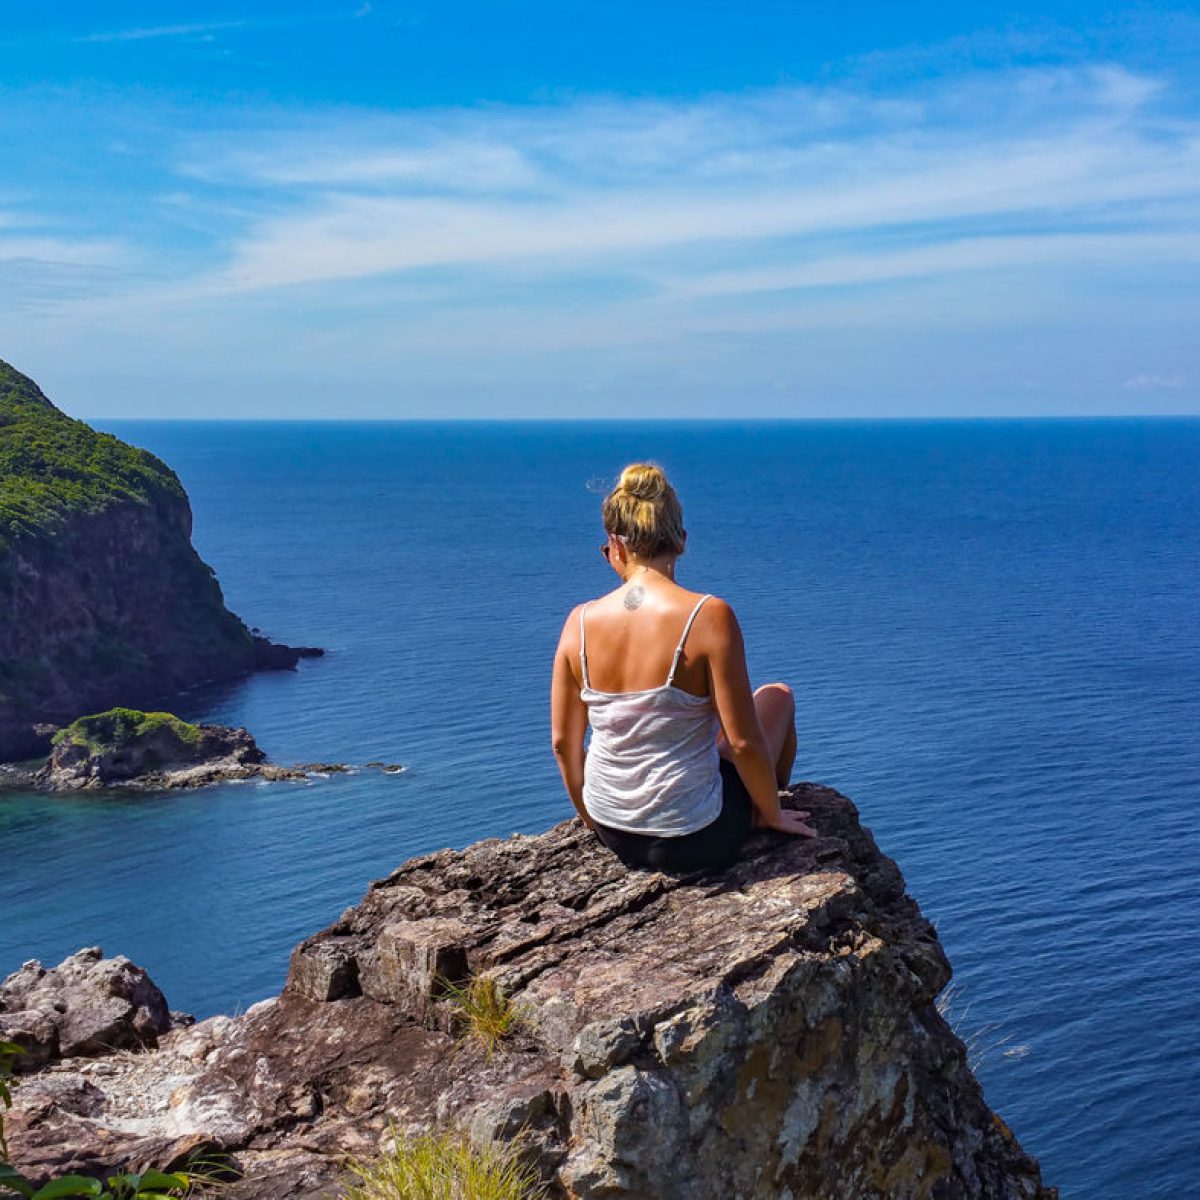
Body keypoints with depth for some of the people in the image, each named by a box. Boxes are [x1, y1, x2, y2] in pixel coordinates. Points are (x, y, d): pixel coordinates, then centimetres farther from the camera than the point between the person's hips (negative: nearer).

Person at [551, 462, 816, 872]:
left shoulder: (580, 621, -8)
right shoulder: (709, 616, -21)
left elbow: (563, 742, 0)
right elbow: (743, 742, -17)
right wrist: (773, 815, 2)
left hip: (614, 835, 4)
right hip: (694, 840, -4)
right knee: (778, 696, 23)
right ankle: (765, 812, 44)